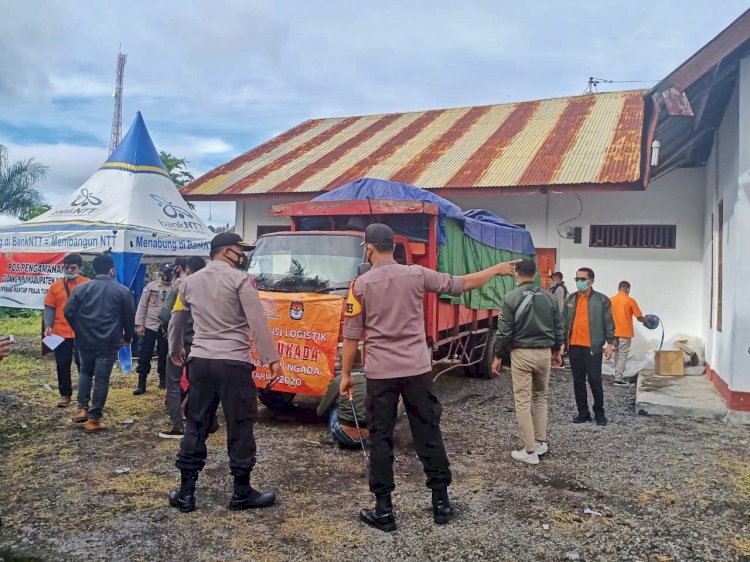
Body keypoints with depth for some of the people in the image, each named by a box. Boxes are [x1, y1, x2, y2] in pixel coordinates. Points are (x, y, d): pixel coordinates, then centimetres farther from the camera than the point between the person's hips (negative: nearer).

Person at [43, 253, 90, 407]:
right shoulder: (55, 286, 5)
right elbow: (49, 308, 6)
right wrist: (48, 326, -7)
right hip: (61, 333, 2)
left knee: (83, 364, 7)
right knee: (62, 365, 8)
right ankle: (65, 395, 22)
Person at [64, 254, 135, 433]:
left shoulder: (81, 288, 2)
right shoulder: (122, 291, -3)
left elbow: (68, 312, 1)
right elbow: (129, 318, 2)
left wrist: (79, 331, 18)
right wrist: (127, 337, 19)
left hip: (85, 340, 3)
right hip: (108, 343, -2)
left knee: (85, 372, 23)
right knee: (101, 379, 2)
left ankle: (82, 409, 14)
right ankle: (94, 419, 5)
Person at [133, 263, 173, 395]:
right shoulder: (151, 286, 3)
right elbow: (142, 306, 3)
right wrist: (139, 324, -3)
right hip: (149, 326, 1)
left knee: (163, 356, 9)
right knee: (145, 355, 2)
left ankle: (163, 381, 24)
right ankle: (141, 384, 10)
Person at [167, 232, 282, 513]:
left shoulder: (190, 281, 12)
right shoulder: (239, 279, -7)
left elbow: (176, 321, 24)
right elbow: (258, 322, -13)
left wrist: (175, 351, 40)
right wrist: (272, 359, -10)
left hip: (200, 361, 6)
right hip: (233, 363, -5)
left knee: (195, 426, 13)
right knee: (240, 428, 4)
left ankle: (186, 492, 19)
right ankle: (242, 492, 14)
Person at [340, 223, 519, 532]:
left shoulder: (361, 284, -5)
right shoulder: (417, 274, -1)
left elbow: (352, 335, -3)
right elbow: (461, 284, 6)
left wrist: (346, 373, 7)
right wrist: (498, 269, 20)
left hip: (380, 373, -2)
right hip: (417, 369, 2)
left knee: (381, 439, 7)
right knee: (429, 434, 12)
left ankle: (383, 509, 13)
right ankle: (441, 501, 22)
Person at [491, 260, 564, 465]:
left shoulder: (511, 298, -10)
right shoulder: (549, 297, 4)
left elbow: (504, 331, -11)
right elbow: (558, 327, 10)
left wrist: (498, 356, -1)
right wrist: (557, 351, 24)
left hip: (521, 353, -5)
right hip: (544, 352, 5)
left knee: (523, 402, 1)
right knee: (540, 397, 20)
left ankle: (530, 451, 4)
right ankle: (541, 442, 24)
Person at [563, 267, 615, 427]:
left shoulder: (601, 300, -2)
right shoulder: (570, 299, 10)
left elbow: (608, 323, -2)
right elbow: (565, 322, 13)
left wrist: (609, 343, -7)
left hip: (593, 347, -4)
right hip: (574, 346, 4)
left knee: (595, 380, -1)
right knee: (578, 381, 9)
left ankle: (599, 413, 14)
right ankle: (583, 412, 19)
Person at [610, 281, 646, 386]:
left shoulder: (611, 300, 3)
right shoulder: (630, 301, -9)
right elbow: (639, 317, -7)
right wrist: (646, 320, 13)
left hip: (614, 332, 5)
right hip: (625, 333, -5)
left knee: (617, 354, 16)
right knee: (623, 355, -2)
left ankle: (618, 375, 22)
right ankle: (618, 379, -7)